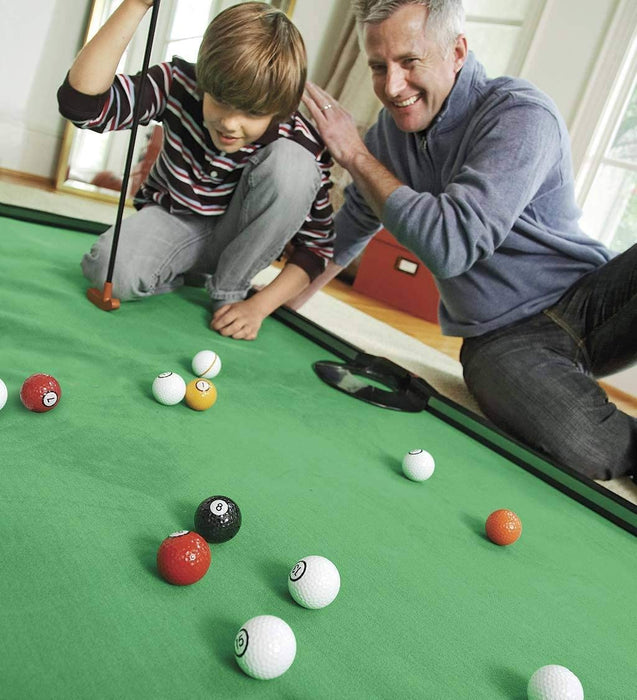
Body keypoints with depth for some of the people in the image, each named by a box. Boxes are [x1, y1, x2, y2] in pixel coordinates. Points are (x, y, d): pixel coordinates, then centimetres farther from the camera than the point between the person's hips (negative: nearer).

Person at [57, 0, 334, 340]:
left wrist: (259, 305, -28)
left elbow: (315, 247, -15)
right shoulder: (179, 83, -20)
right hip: (173, 222, 0)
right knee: (112, 271, -33)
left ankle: (229, 292, -15)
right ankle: (186, 276, 2)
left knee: (292, 163, -30)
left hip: (236, 243, 0)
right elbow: (81, 101, -33)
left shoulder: (303, 144, -23)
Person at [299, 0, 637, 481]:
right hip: (506, 339, 3)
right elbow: (348, 230, 18)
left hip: (592, 298, -3)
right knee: (580, 448, -30)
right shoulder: (390, 131, 4)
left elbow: (450, 247, -28)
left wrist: (356, 155, -19)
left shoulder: (520, 115, -17)